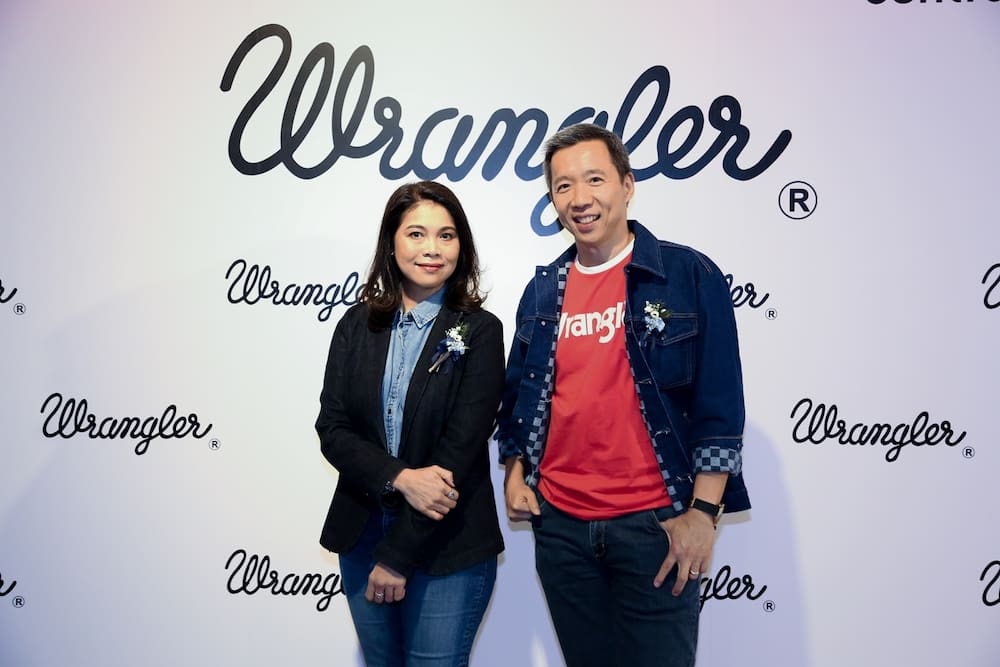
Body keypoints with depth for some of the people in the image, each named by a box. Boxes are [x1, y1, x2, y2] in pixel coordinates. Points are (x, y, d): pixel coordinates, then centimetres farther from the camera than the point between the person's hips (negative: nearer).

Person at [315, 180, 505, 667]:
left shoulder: (479, 332, -8)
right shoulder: (357, 325, 2)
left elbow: (459, 450, -13)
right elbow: (331, 428, -3)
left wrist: (398, 556, -12)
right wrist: (401, 477, -20)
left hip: (448, 549, -3)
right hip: (361, 536, 4)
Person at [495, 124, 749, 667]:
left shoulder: (689, 275, -5)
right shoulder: (543, 290, 8)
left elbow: (720, 403, -8)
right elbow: (518, 393, 16)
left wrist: (702, 511, -11)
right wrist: (514, 473, 7)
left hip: (655, 521, -4)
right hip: (559, 522, 5)